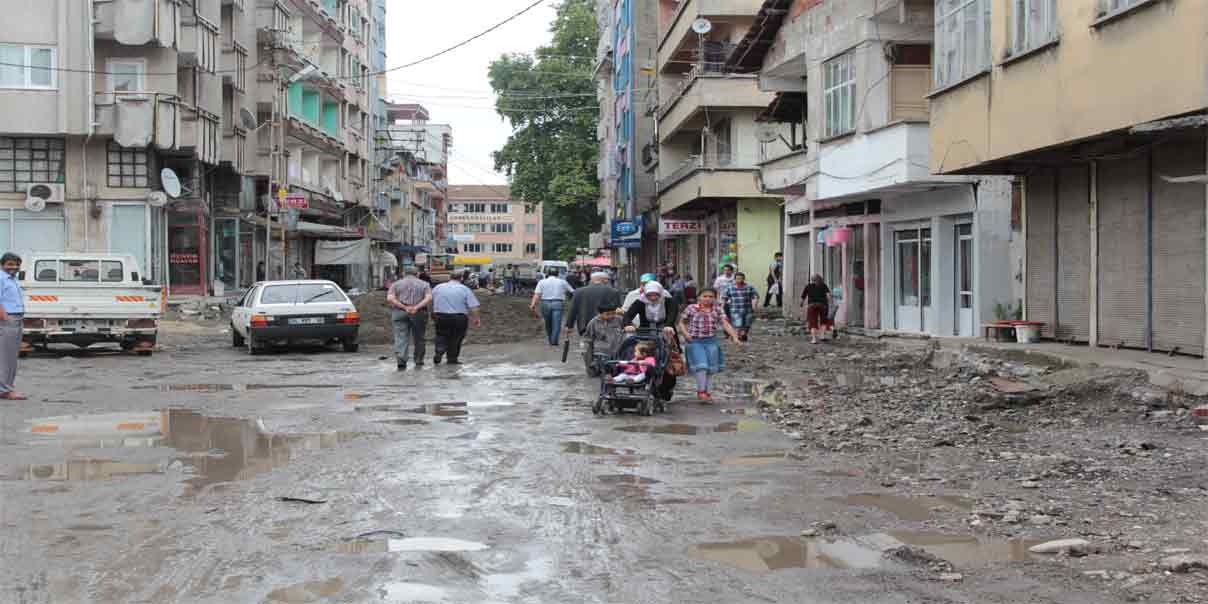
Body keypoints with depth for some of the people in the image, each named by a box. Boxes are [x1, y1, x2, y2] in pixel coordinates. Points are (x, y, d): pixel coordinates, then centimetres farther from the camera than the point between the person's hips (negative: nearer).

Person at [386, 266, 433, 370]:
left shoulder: (396, 284, 11)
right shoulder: (424, 285, 11)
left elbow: (390, 299, -4)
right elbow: (429, 298, -6)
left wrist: (405, 308, -9)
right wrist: (416, 308, -12)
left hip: (399, 313, -1)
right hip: (419, 314, 1)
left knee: (401, 338, -5)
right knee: (419, 338, 15)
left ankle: (401, 360, -21)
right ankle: (418, 361, 24)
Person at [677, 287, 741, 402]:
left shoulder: (717, 310, 2)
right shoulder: (691, 309, -4)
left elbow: (725, 324, -5)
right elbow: (682, 322, 6)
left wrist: (734, 336, -16)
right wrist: (685, 333, -10)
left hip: (711, 342, 3)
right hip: (695, 342, -3)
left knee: (711, 369, 9)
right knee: (701, 367, -15)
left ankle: (708, 392, 23)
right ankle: (701, 391, 0)